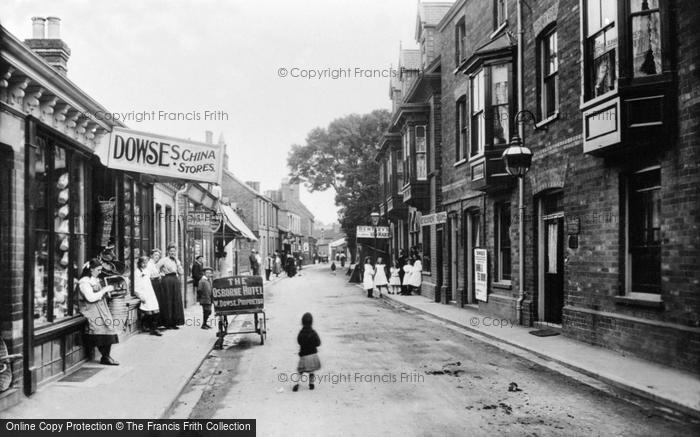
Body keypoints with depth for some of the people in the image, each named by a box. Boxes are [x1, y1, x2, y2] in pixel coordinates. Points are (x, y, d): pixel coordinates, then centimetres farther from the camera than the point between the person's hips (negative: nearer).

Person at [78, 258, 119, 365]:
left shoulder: (96, 280, 20)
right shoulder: (84, 282, -6)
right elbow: (91, 298, -16)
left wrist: (107, 291, 13)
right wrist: (104, 290, -12)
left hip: (101, 309, 8)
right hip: (91, 310, -8)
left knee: (108, 327, -12)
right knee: (101, 326, -25)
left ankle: (106, 356, -11)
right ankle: (105, 357, -18)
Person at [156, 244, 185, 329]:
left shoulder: (177, 261, 16)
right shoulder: (164, 260, 1)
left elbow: (181, 272, 6)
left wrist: (177, 261, 1)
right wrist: (162, 274, -6)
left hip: (175, 280, 5)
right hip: (167, 280, -5)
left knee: (176, 301, 2)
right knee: (168, 302, -3)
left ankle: (174, 322, 9)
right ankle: (168, 323, 4)